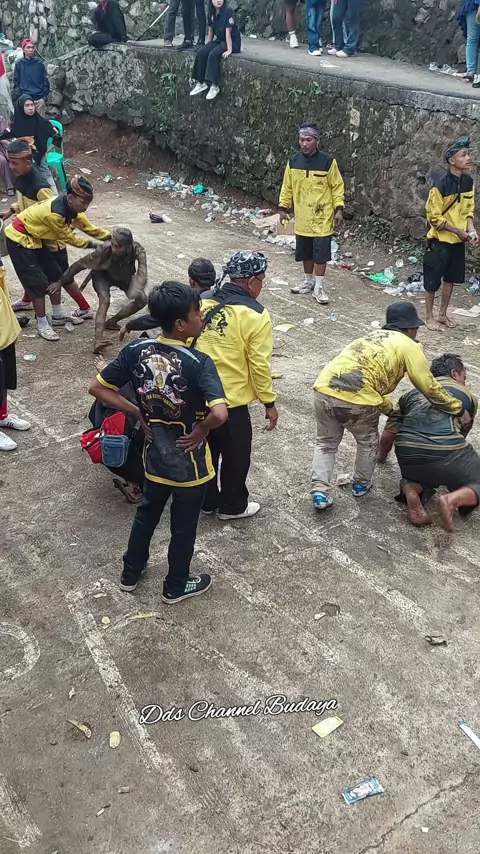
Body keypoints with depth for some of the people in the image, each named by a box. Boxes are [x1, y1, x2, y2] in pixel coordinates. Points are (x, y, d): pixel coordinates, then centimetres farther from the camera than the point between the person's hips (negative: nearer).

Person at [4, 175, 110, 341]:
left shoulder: (70, 207, -8)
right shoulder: (55, 213, -34)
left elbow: (89, 228, 1)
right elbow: (68, 238, -20)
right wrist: (93, 245, -10)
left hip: (34, 239, 9)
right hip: (19, 240, -9)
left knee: (54, 275, 11)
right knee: (38, 282, -5)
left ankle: (58, 316, 24)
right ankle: (42, 325, 7)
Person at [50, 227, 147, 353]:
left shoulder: (138, 251, -36)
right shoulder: (104, 250, -35)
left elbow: (142, 274, -47)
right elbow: (80, 264, -25)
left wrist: (136, 294, -66)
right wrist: (60, 282, -19)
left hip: (125, 278, 2)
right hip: (104, 275, -2)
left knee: (141, 299, -22)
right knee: (104, 302, -29)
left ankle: (111, 322, -4)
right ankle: (97, 341, -43)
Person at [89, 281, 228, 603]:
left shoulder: (136, 350, -11)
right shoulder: (198, 362, -27)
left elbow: (98, 388, -4)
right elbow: (220, 414, -39)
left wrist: (138, 413, 1)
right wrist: (200, 431, -19)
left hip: (155, 455, 5)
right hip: (189, 462, -5)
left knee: (147, 513, 28)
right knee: (183, 527, 18)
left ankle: (131, 573, 47)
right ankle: (176, 586, 39)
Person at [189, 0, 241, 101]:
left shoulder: (228, 10, -18)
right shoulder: (212, 12, 2)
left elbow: (228, 33, -23)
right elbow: (211, 31, 12)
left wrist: (229, 50, -27)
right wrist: (208, 46, 12)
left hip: (232, 41, -7)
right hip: (219, 40, 7)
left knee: (214, 54, -30)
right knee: (201, 53, -14)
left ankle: (214, 86, -25)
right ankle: (201, 83, -7)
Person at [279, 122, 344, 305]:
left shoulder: (328, 162, -10)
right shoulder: (293, 161, 1)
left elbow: (337, 187, -4)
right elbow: (287, 187, 10)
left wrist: (339, 209, -9)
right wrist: (283, 207, 9)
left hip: (322, 218, -3)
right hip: (302, 218, 4)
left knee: (320, 254, -1)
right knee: (306, 253, 13)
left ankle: (319, 287, 10)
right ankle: (309, 282, 28)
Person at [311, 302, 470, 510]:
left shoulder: (373, 336, 30)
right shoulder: (409, 346, 10)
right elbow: (429, 387, 8)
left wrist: (392, 410, 40)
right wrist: (458, 409, 19)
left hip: (323, 389, 5)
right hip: (356, 399, -5)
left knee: (326, 443, 23)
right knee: (368, 443, 23)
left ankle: (320, 491, 12)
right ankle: (361, 485, 38)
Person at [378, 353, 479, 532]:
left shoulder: (411, 394, 27)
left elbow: (387, 436, 25)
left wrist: (382, 457, 46)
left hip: (408, 456, 3)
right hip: (447, 453, -3)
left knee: (421, 475, 35)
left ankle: (411, 490, 1)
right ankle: (453, 499, -11)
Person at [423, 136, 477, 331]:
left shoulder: (468, 181, 1)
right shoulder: (440, 185, -19)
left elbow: (468, 209, 10)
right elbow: (434, 218, -16)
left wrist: (471, 230, -7)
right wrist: (459, 231, -16)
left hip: (458, 240, 6)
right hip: (439, 240, -6)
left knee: (450, 278, 14)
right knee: (433, 280, 3)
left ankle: (443, 314, 27)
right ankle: (429, 316, 16)